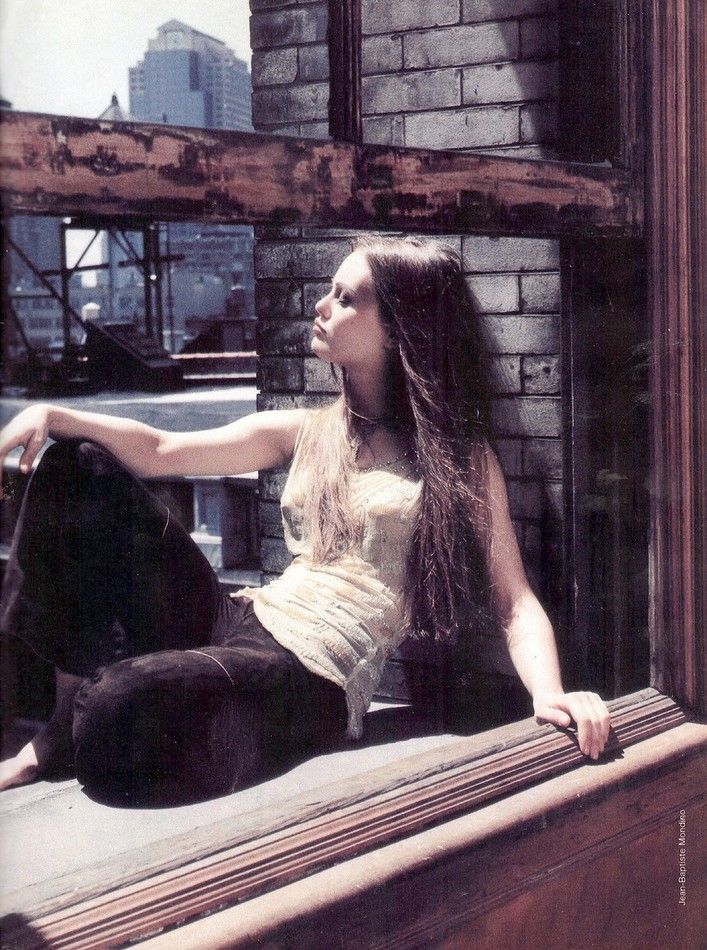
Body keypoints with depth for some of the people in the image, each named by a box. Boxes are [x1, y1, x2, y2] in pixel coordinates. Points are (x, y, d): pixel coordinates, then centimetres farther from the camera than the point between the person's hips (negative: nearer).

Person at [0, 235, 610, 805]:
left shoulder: (461, 459, 4)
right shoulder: (307, 433, 16)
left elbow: (513, 600, -1)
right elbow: (161, 452, 11)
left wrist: (549, 694, -20)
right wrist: (52, 416, -4)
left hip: (315, 678, -6)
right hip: (235, 625, 6)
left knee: (120, 708, -34)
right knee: (80, 467, -5)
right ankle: (65, 723, -3)